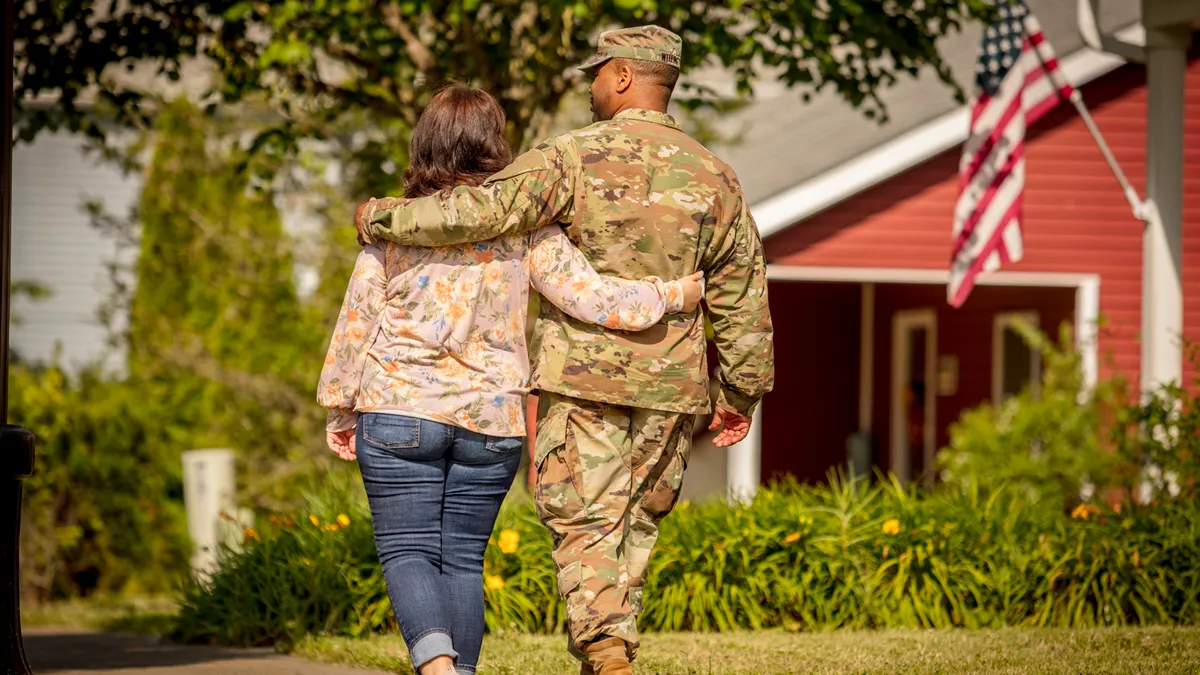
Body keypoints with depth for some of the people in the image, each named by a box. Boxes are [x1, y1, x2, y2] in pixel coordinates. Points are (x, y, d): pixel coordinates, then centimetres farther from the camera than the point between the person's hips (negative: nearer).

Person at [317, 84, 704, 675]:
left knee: (406, 552, 0)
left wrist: (340, 407, 11)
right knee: (463, 558, 12)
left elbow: (355, 321, 2)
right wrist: (676, 294, 4)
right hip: (492, 418, 2)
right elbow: (591, 299, -7)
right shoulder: (525, 228, -1)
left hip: (400, 408, -2)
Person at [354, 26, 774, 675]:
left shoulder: (574, 158, -8)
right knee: (638, 521, 14)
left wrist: (384, 217, -1)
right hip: (669, 381, 4)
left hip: (583, 376, -4)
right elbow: (743, 298, 8)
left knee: (585, 524, -3)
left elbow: (478, 212, -15)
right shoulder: (713, 176, 6)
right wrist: (741, 393, 17)